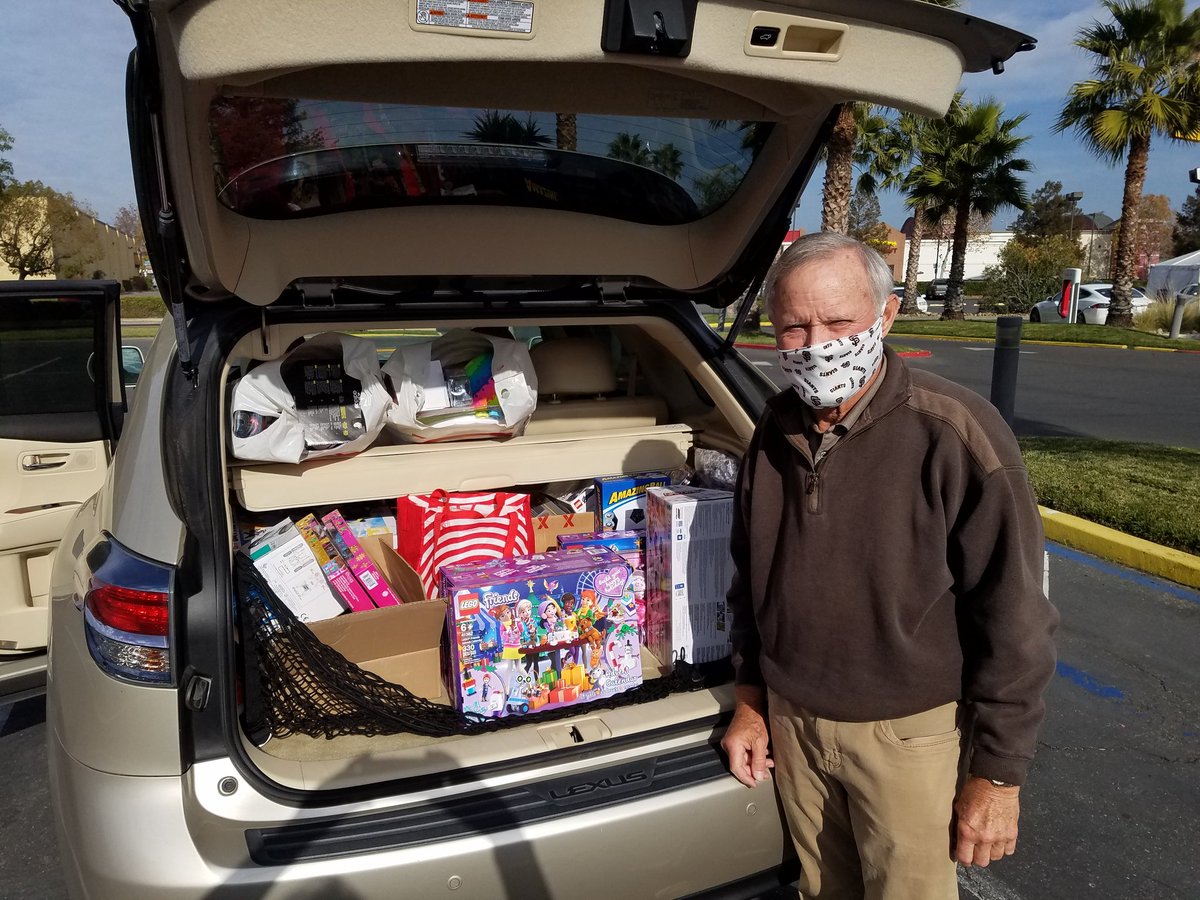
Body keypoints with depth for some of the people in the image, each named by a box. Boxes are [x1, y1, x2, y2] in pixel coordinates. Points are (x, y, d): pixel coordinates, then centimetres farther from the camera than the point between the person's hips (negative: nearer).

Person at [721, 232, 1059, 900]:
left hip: (909, 734, -5)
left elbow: (1014, 617, -16)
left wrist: (999, 771, -11)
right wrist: (750, 700, 11)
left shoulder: (955, 435, -20)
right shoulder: (775, 434, -1)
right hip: (791, 719, 5)